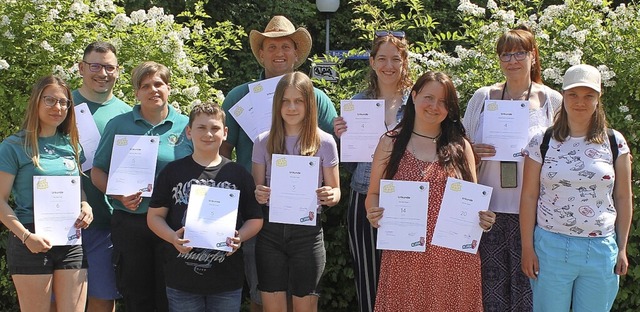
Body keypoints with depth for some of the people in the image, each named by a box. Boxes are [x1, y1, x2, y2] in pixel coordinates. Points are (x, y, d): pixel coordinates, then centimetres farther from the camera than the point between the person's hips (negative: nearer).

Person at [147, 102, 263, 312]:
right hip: (182, 278, 0)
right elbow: (155, 216, 4)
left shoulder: (238, 175, 4)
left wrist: (239, 237, -14)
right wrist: (173, 237, -15)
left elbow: (255, 219, 6)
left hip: (227, 279, 1)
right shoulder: (173, 172, 3)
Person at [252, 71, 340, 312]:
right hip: (270, 230, 2)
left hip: (307, 231, -1)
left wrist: (330, 196, -20)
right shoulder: (264, 142, 2)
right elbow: (256, 188, 9)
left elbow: (335, 191, 3)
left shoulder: (324, 142, -3)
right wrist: (258, 195, -15)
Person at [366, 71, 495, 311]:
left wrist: (483, 218, -6)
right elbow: (373, 194, 8)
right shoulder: (391, 143, 6)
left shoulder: (460, 146, 10)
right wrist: (374, 214, -14)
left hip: (454, 258, 1)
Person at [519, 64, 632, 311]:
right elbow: (529, 197, 0)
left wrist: (622, 248, 7)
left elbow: (623, 198, 7)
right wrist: (527, 248, -2)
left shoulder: (615, 143, 3)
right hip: (551, 246, -1)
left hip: (601, 249, 1)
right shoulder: (542, 143, -1)